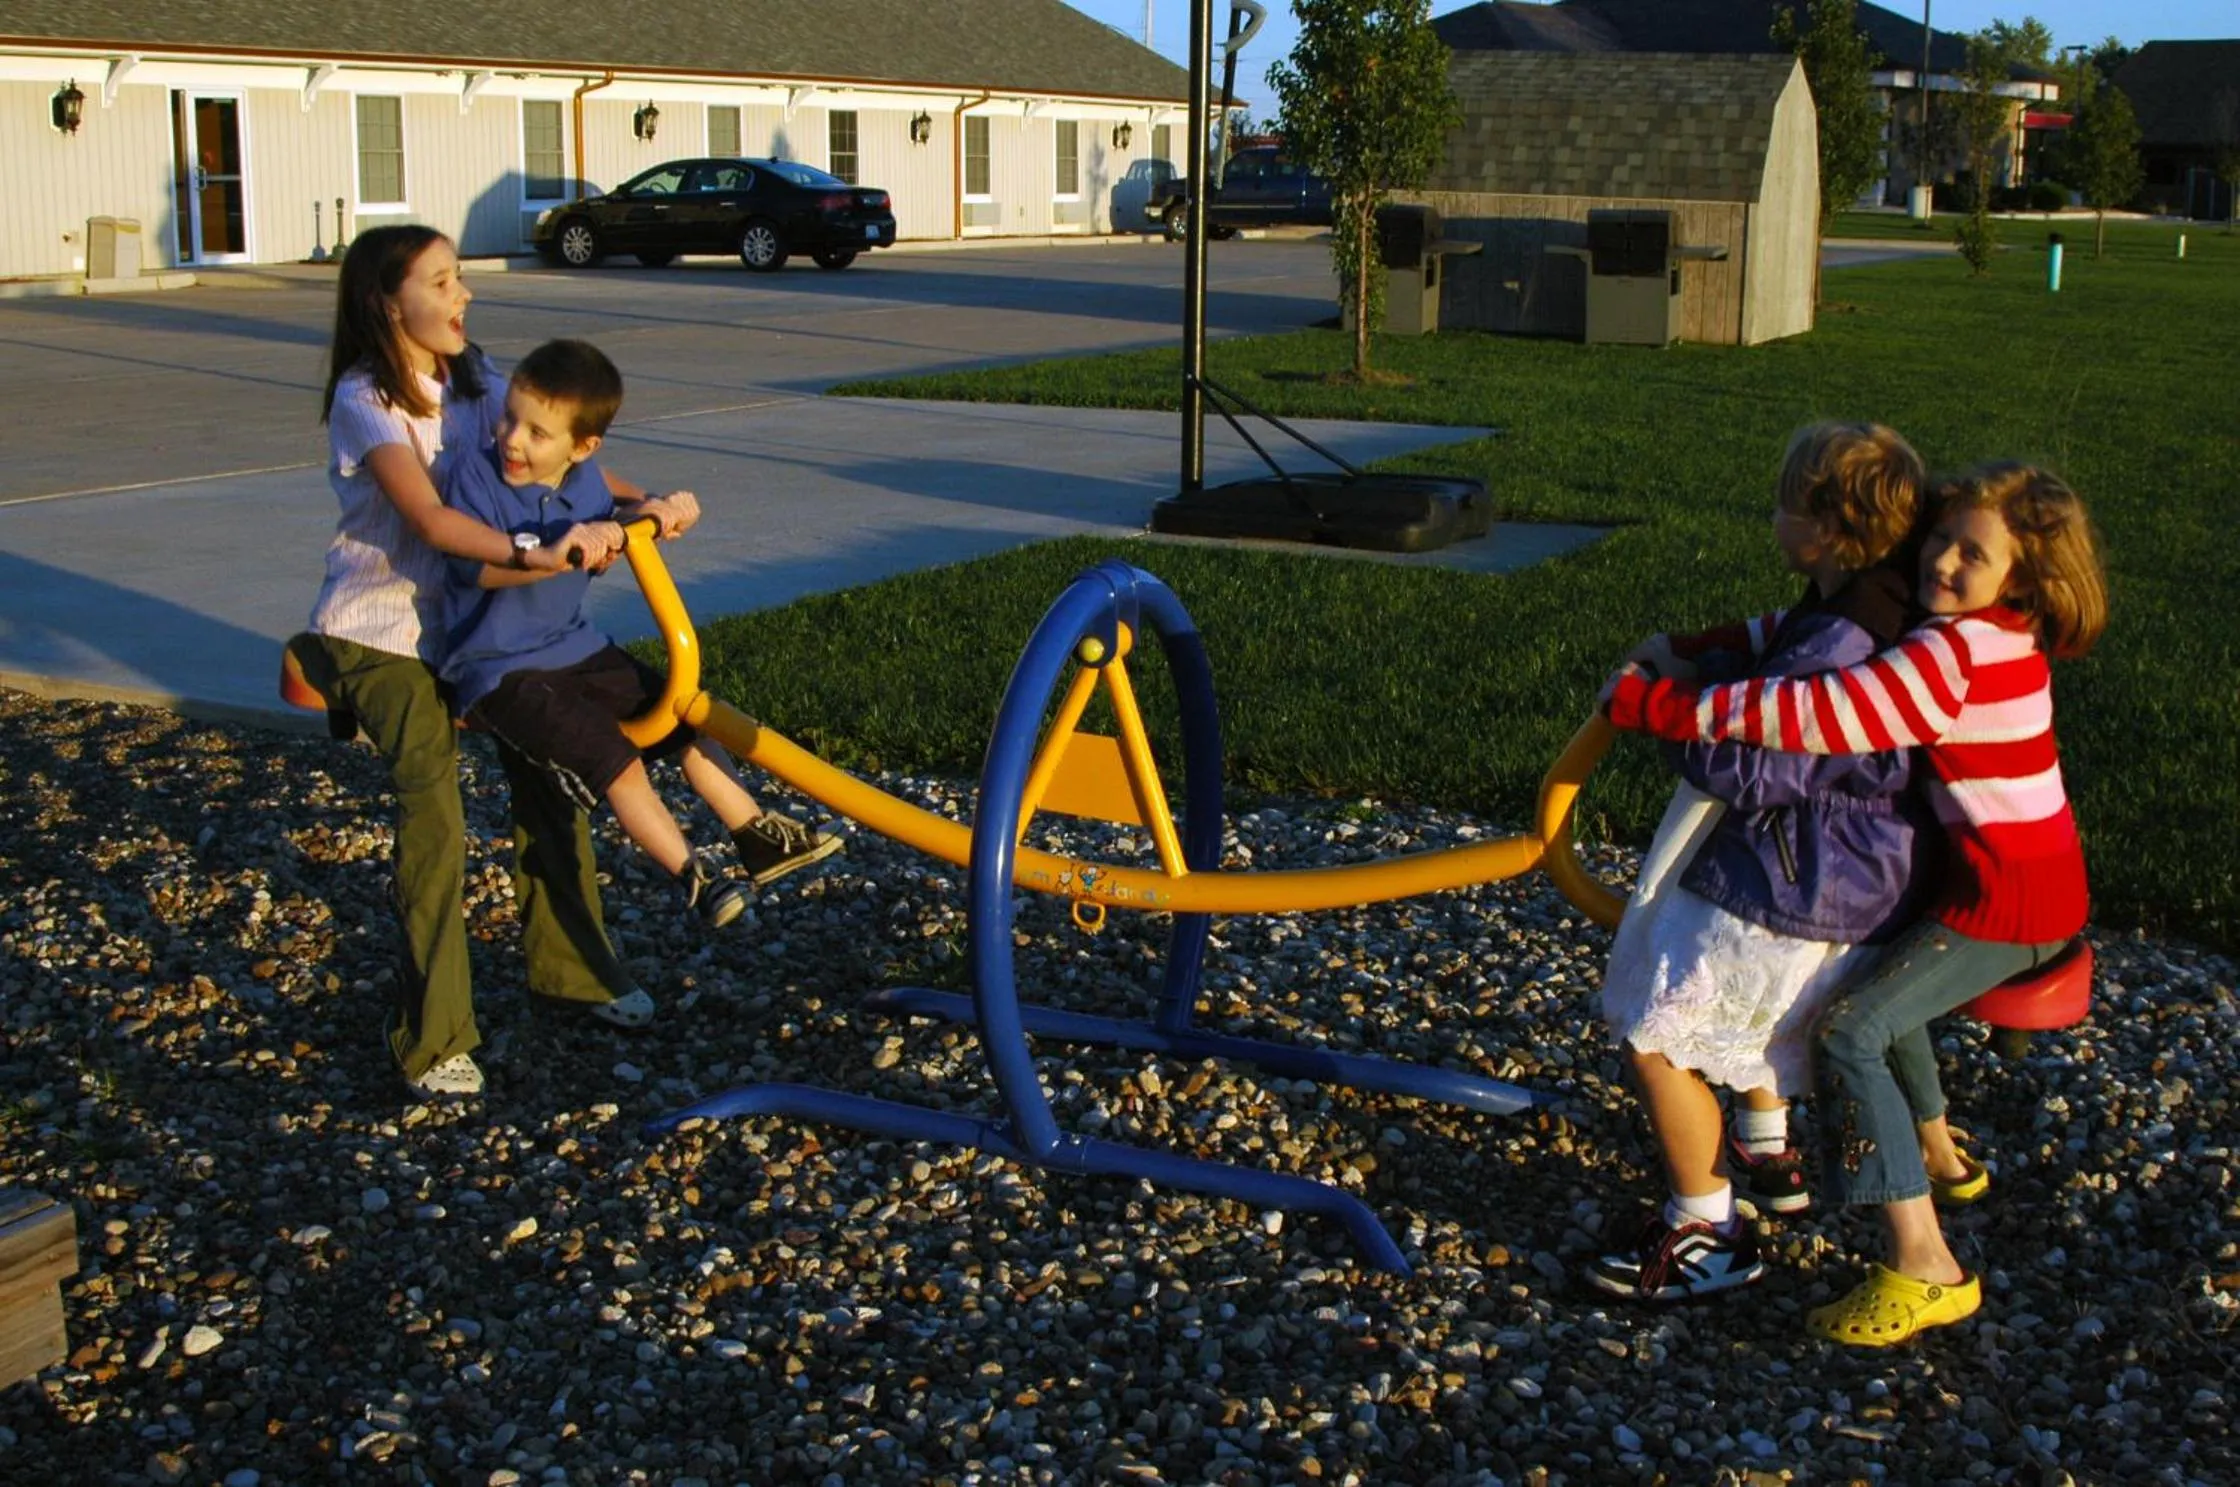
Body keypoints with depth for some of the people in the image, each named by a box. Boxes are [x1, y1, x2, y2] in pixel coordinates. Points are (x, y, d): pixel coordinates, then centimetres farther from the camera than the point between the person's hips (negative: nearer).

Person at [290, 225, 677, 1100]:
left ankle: (571, 967, 24)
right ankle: (431, 1040, -2)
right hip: (379, 633, -7)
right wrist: (536, 554, -44)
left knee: (546, 777, 4)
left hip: (468, 622, 7)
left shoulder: (472, 377, 3)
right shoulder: (365, 402, -19)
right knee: (434, 817, -13)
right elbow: (431, 519, -32)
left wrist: (644, 501, -14)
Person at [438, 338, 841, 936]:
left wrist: (645, 516, 3)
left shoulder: (586, 482, 2)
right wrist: (554, 555, -41)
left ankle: (757, 835, 23)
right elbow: (475, 565, -30)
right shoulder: (474, 474, -16)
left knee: (683, 717, 10)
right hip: (500, 670, -8)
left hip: (574, 648, 8)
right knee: (612, 757, -22)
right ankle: (689, 875, -10)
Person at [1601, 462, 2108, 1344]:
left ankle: (1922, 1268, -16)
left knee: (1850, 1031, -15)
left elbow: (1816, 716, -32)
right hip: (2016, 880, 10)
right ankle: (1934, 1152, 47)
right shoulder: (1988, 636, 5)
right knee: (1879, 976, 29)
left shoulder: (1958, 654, -26)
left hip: (2009, 901, -10)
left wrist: (1656, 704, -27)